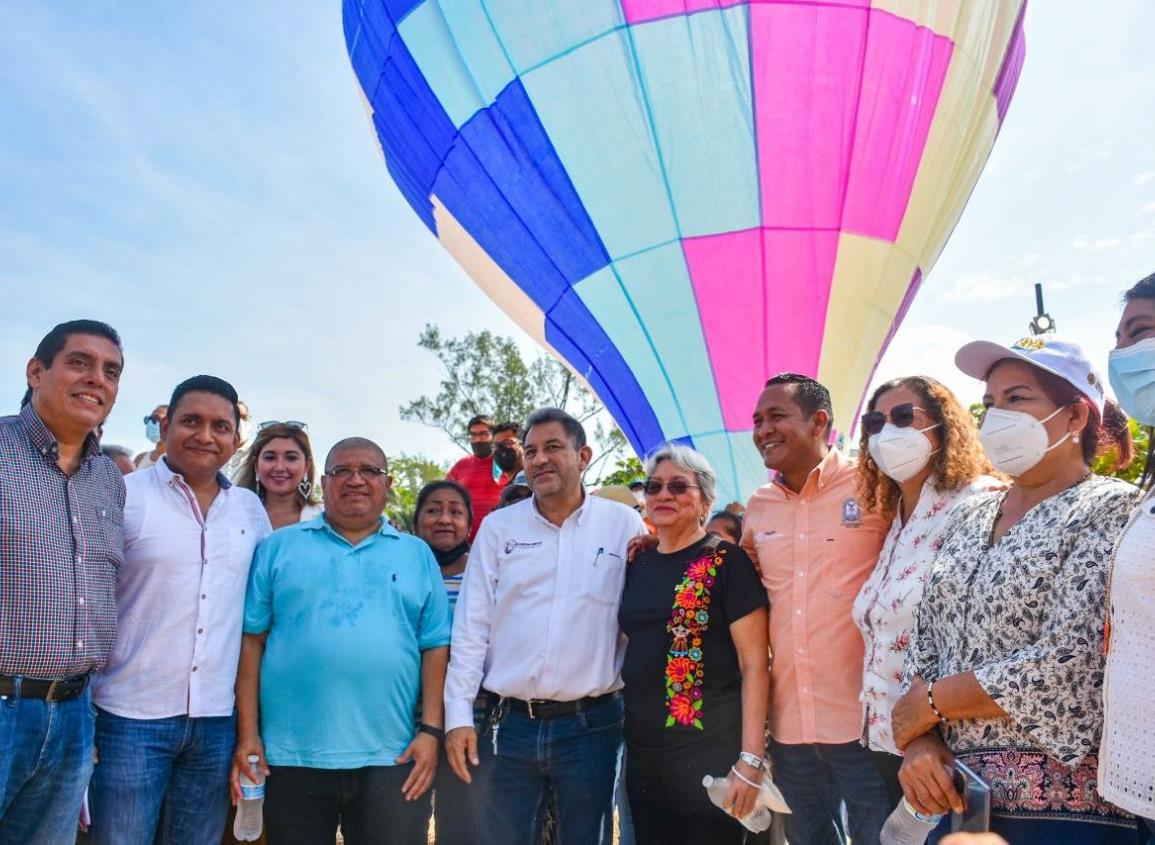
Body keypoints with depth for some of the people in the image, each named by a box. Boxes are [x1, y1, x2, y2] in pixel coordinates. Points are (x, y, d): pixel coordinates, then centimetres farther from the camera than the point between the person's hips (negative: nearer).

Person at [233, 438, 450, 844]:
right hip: (292, 755, 0)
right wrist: (247, 733, -2)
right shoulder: (279, 546, 6)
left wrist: (431, 730, -3)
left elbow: (435, 646, 5)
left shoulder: (418, 554, 9)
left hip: (390, 757, 1)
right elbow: (251, 640, 3)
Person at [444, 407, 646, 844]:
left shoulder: (624, 524, -1)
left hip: (591, 724, -1)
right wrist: (458, 716, -2)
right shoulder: (497, 526, 3)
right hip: (508, 724, 1)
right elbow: (471, 627, 2)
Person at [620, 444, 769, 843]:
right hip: (641, 749, 6)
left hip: (709, 749, -5)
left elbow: (755, 665, -12)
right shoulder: (638, 563, 8)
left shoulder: (727, 561, -8)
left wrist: (750, 759, -17)